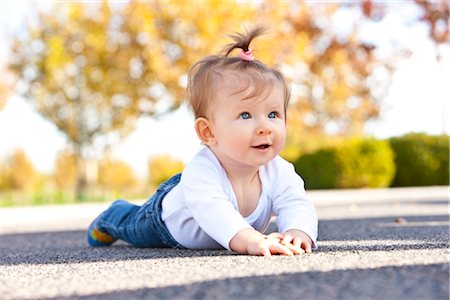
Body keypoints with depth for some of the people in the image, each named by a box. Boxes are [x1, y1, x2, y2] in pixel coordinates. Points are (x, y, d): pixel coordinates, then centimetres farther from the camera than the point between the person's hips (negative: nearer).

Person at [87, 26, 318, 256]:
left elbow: (297, 205, -44)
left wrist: (299, 231, -68)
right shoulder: (201, 172, -51)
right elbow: (212, 212, -66)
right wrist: (248, 239, -84)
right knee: (133, 227, 27)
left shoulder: (279, 172, -35)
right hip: (167, 217, -4)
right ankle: (112, 217, 59)